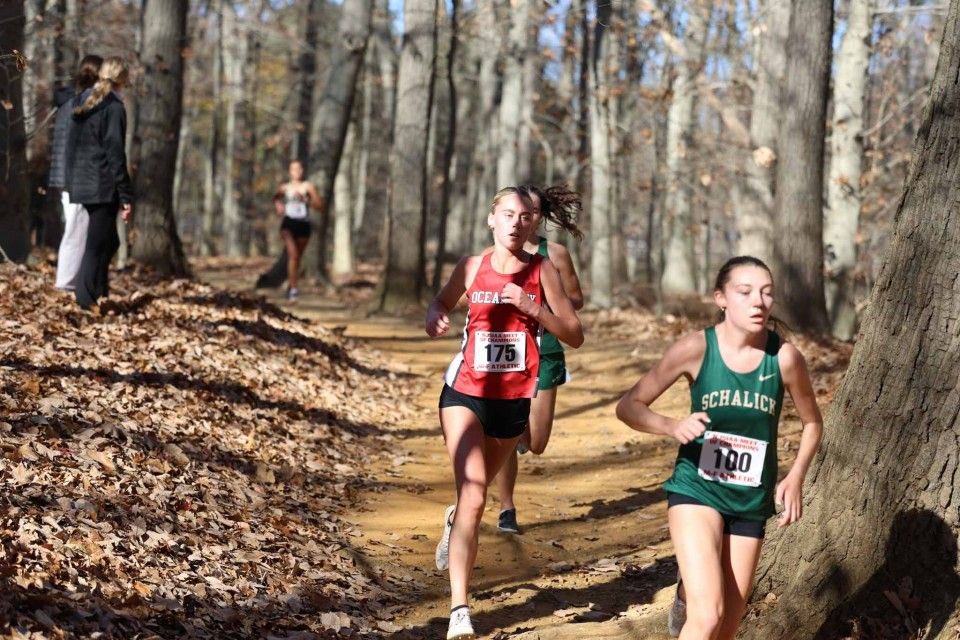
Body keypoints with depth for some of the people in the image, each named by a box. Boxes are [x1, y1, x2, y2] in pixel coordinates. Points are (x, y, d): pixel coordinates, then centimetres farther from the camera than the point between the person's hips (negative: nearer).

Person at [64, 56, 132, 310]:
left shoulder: (83, 103, 12)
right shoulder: (114, 108, -11)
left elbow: (71, 147, 15)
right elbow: (115, 155, -15)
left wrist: (71, 182, 20)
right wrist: (126, 196, -13)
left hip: (81, 184, 8)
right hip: (103, 187, -8)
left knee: (108, 241, 17)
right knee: (97, 246, -4)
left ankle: (98, 295, 16)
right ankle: (87, 303, -4)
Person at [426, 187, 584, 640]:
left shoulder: (541, 271, -3)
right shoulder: (473, 266, -1)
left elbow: (574, 336, -5)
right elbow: (442, 302, 17)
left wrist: (531, 306, -20)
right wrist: (434, 316, -6)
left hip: (514, 399, 2)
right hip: (465, 393, -2)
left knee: (475, 490, 21)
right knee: (473, 496, -18)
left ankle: (454, 520, 60)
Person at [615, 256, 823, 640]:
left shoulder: (784, 357, -10)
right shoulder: (696, 349, -13)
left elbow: (812, 423, 8)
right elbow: (629, 406, -6)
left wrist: (796, 478, -6)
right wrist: (672, 427, -24)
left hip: (751, 501, 3)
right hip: (697, 490, -3)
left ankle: (690, 596, 45)